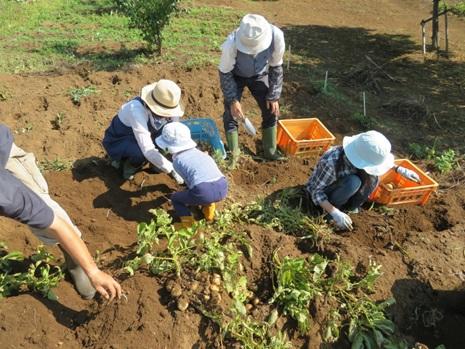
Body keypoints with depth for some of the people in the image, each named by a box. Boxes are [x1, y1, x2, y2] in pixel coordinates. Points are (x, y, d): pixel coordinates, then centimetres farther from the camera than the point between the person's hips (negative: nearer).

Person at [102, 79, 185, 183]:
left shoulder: (167, 108, -20)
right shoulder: (137, 110, -39)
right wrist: (172, 170, -42)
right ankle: (125, 163, -1)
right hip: (117, 142, -6)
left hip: (135, 138, 6)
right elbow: (147, 150, -43)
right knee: (141, 152, -37)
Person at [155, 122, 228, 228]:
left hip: (204, 193, -5)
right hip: (223, 188, 6)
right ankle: (209, 207, 29)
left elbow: (188, 181, 16)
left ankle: (187, 222, 10)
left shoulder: (177, 160, 10)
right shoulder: (198, 152, 25)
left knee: (175, 198, 21)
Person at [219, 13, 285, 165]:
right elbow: (225, 73, -22)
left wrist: (274, 96, -14)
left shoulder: (276, 36, -33)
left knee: (271, 110, 1)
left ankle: (270, 151, 20)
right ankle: (234, 154, 11)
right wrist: (233, 100, -25)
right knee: (231, 113, -8)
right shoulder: (231, 43, -39)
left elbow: (276, 67, -16)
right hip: (235, 76, -2)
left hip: (259, 75, 2)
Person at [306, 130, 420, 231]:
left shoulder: (360, 158, -19)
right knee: (353, 182, -33)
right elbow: (316, 192, -31)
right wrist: (335, 213, -40)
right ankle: (329, 210, -11)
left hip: (341, 184, 6)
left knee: (373, 177, -17)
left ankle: (350, 206, -1)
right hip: (318, 190, -6)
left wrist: (400, 169, -4)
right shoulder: (331, 162, -39)